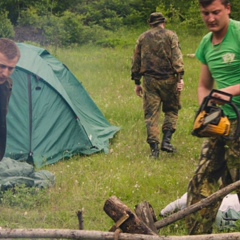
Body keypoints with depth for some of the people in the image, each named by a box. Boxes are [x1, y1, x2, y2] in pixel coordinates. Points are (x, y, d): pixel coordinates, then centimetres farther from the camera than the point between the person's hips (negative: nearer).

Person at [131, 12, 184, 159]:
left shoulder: (142, 38, 12)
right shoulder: (171, 35, 2)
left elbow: (136, 62, 14)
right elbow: (177, 58, -9)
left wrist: (137, 82, 20)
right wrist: (180, 78, -12)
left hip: (149, 80, 2)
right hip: (168, 79, -2)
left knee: (151, 114, 4)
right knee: (171, 110, 14)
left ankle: (154, 148, -2)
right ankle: (166, 140, 1)